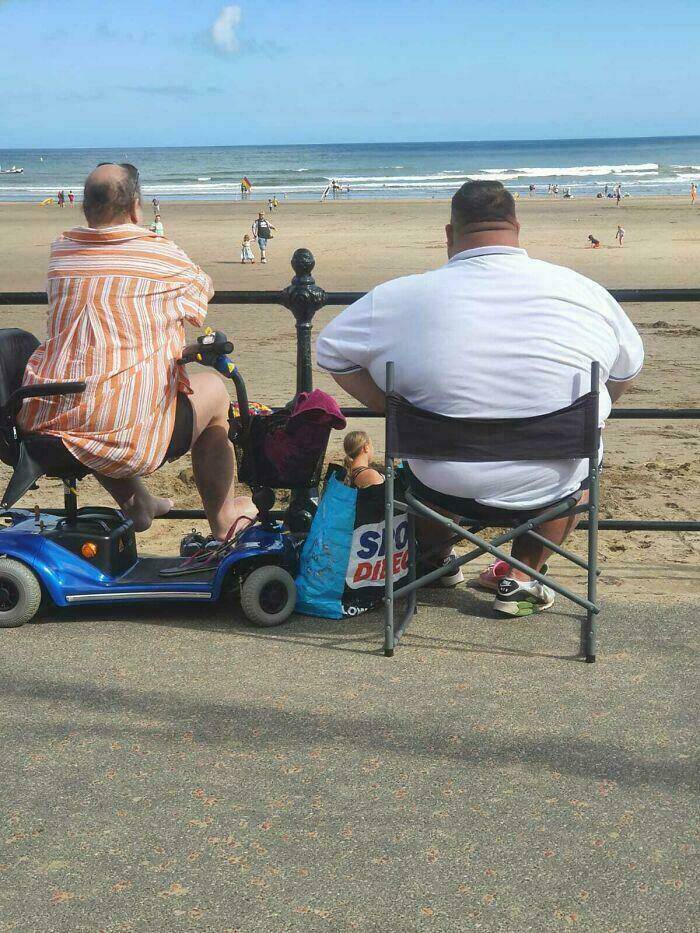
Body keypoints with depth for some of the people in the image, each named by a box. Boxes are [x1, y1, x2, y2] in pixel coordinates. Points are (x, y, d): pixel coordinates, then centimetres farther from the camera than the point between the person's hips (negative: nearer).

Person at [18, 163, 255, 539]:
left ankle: (137, 505, 44)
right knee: (213, 386, 21)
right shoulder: (163, 257, -5)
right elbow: (205, 290, 14)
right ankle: (222, 516, 33)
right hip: (127, 438, -5)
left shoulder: (60, 249, 6)